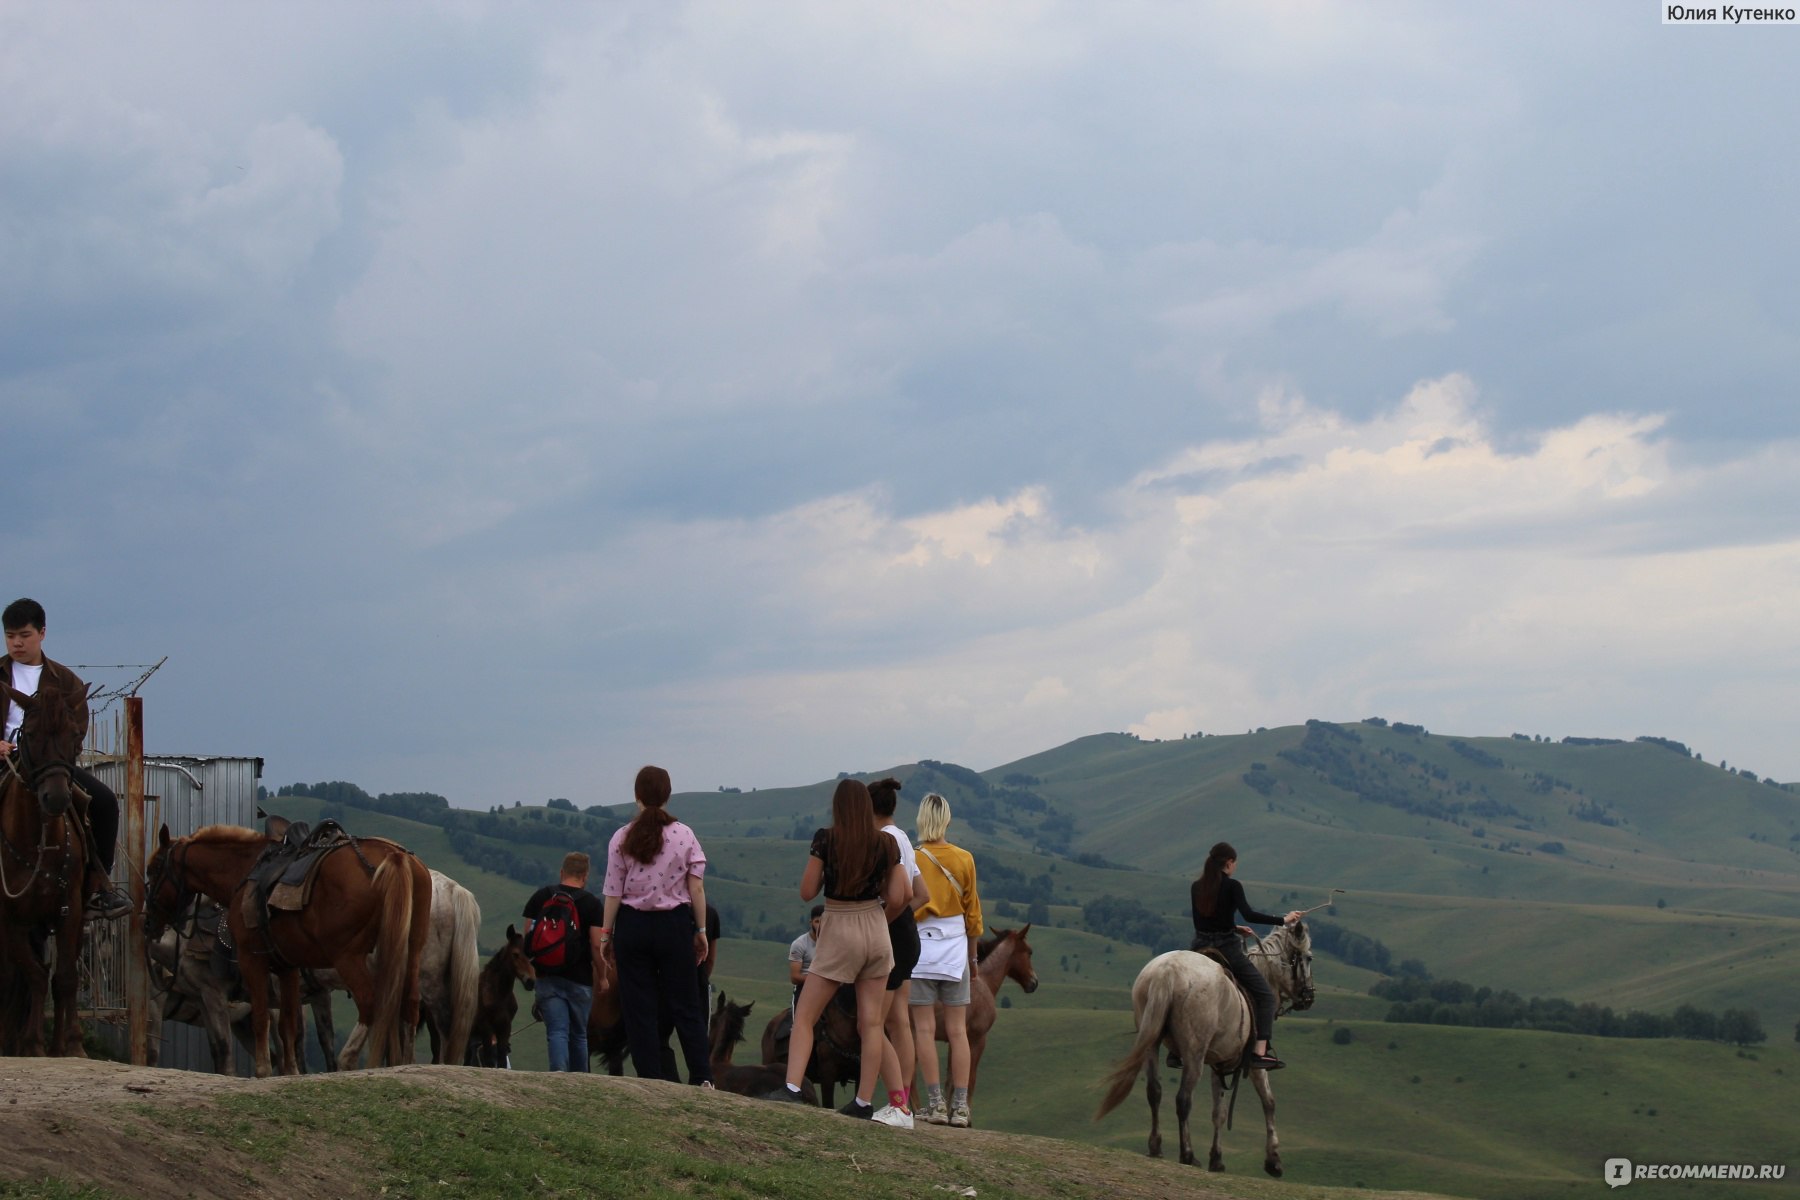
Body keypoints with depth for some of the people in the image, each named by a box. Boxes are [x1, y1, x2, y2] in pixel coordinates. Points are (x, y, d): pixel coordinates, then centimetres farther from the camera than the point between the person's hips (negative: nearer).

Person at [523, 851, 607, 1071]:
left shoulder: (540, 897, 4)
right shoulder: (591, 902, -3)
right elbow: (596, 945, -8)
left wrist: (531, 970, 15)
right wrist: (601, 976, 4)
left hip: (547, 976, 1)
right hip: (580, 979, -1)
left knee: (557, 1031, -5)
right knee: (579, 1034, 13)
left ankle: (559, 1072, -28)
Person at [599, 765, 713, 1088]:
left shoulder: (622, 839, -3)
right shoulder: (684, 835, -2)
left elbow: (613, 892, -3)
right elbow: (696, 888, -2)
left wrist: (606, 934, 5)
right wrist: (701, 931, 5)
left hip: (633, 925, 0)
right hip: (674, 924, 0)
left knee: (639, 1009, 6)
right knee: (686, 1006, 7)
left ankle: (651, 1081, 4)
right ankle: (702, 1077, -1)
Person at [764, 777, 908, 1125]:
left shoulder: (825, 839, -9)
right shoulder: (886, 844, -1)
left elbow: (806, 893, -5)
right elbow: (897, 898, 0)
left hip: (838, 932, -3)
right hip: (876, 933, 3)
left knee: (804, 1017, 1)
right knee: (871, 1023, 5)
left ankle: (792, 1088, -13)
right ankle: (864, 1101, 5)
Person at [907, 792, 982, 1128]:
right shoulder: (964, 860, 1)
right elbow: (973, 912, 7)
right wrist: (972, 956, 17)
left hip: (918, 948, -2)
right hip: (955, 949, 2)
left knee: (925, 1029, 0)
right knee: (958, 1031, 4)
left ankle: (935, 1103, -4)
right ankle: (960, 1106, 2)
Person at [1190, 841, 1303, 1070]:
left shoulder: (1197, 887, 8)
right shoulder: (1232, 886, -9)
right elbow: (1248, 914, -20)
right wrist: (1283, 920, -16)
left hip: (1200, 948, 6)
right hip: (1227, 949, -6)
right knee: (1265, 995, 1)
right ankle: (1259, 1052, -13)